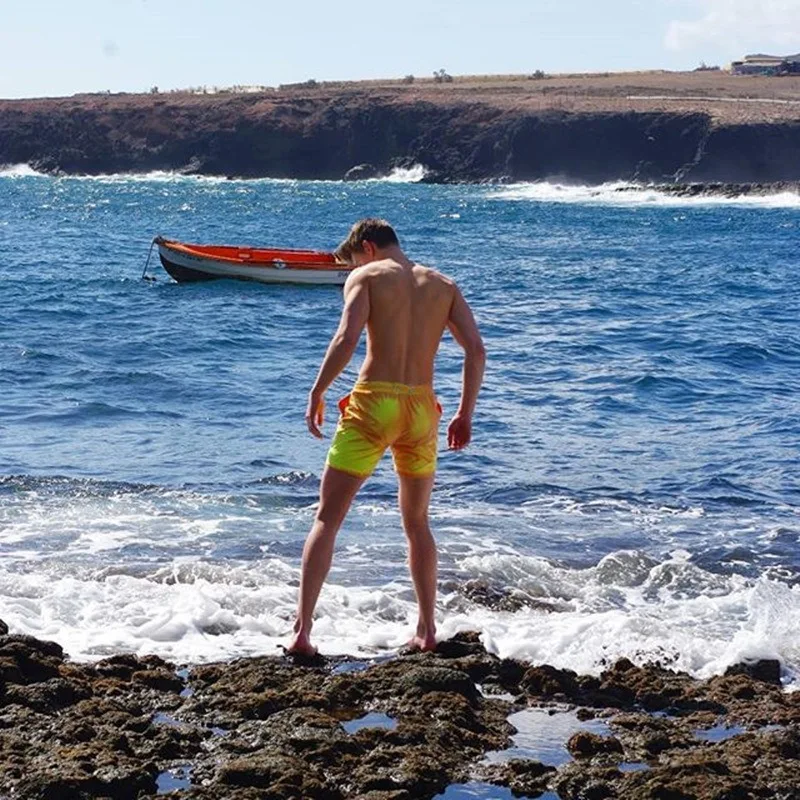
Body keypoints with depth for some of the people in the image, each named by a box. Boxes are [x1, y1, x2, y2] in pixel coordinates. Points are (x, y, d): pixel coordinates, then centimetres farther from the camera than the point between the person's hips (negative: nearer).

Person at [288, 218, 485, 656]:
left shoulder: (366, 276, 3)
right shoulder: (444, 284, 15)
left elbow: (347, 337, -14)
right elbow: (476, 349, 5)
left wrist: (316, 394, -6)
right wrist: (465, 415, 12)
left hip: (373, 402, -4)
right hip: (422, 407, 4)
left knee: (327, 518, 1)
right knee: (417, 523, 21)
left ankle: (302, 630, -8)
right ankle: (427, 631, 21)